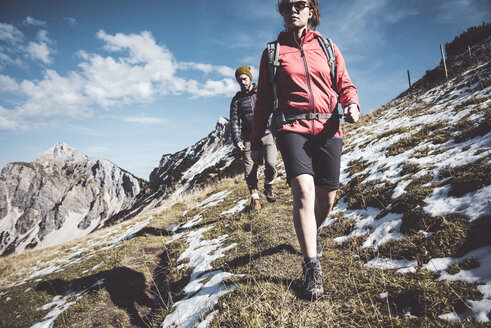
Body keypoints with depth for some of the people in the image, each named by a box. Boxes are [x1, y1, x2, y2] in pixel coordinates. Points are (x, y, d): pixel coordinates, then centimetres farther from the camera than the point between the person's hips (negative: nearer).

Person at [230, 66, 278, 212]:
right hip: (248, 138, 1)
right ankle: (254, 197, 16)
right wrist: (236, 139, -9)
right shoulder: (237, 99, 14)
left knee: (271, 164, -19)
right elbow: (234, 121, 6)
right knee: (250, 171, -3)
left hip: (266, 135, -1)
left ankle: (268, 186, 11)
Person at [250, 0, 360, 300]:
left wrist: (352, 104, -9)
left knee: (327, 198, 6)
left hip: (328, 129, 3)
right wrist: (256, 140, 10)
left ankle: (312, 232, 40)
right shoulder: (273, 51, 12)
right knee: (304, 190, -22)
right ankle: (312, 268, -11)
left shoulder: (327, 47, 16)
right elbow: (264, 100, 12)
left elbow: (345, 84, 15)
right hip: (292, 128, -2)